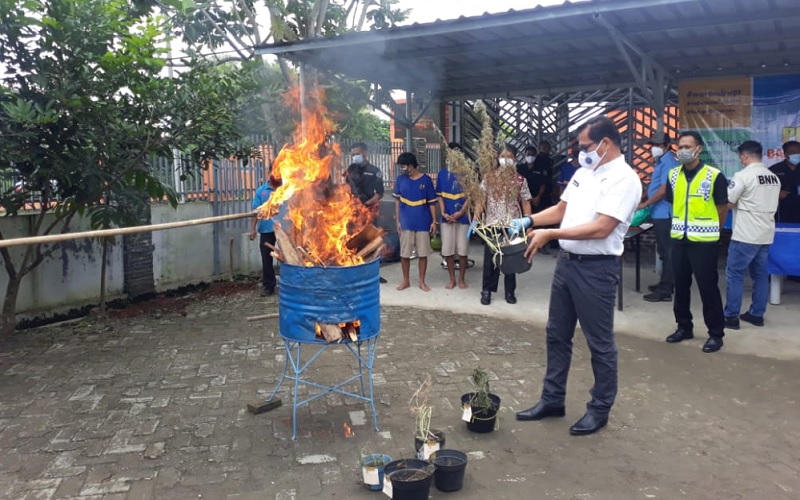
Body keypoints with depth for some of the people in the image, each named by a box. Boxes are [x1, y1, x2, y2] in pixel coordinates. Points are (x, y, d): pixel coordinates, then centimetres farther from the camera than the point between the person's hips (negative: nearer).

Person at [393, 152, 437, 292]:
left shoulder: (426, 179, -5)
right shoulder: (400, 179, 0)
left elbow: (432, 202, -1)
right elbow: (397, 200, 5)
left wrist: (434, 221, -5)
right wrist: (398, 220, 0)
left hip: (423, 223, -1)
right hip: (406, 223, 1)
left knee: (423, 253, 5)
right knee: (404, 253, 6)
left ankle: (422, 282, 17)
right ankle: (406, 280, 21)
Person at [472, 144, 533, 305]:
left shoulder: (520, 180, 2)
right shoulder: (488, 177, 2)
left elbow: (525, 203, 2)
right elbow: (481, 200, 0)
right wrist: (476, 217, -14)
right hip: (492, 225, 0)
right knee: (490, 259, 5)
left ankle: (510, 291, 20)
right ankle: (487, 290, 16)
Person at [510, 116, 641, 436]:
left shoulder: (624, 179, -15)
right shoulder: (584, 172, 12)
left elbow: (601, 229, -23)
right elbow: (561, 209, 19)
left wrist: (550, 235, -21)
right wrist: (529, 221, 4)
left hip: (596, 268, -9)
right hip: (567, 262, 9)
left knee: (599, 342, 5)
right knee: (557, 335, 16)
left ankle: (600, 408, 21)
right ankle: (552, 399, 29)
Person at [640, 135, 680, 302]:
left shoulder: (668, 163, -15)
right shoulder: (662, 162, 16)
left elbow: (664, 190, -20)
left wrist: (644, 204, -13)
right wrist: (648, 204, 18)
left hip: (664, 214, -10)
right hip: (660, 214, 10)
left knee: (666, 252, -6)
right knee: (665, 251, 16)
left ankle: (665, 291, -3)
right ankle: (666, 284, 26)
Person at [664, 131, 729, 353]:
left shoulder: (714, 176, -10)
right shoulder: (673, 175, 4)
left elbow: (722, 208, 0)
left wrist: (710, 230, 8)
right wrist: (683, 225, 14)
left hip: (704, 241, -5)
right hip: (679, 239, 5)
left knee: (708, 287, 1)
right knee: (680, 285, 12)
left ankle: (716, 333, 13)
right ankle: (684, 327, 27)